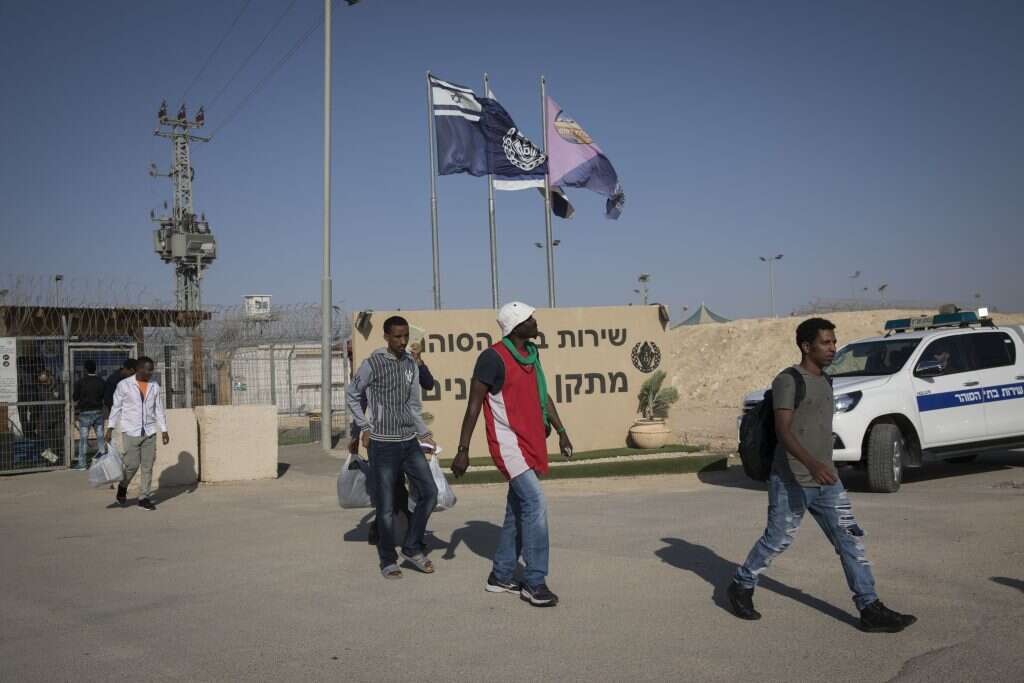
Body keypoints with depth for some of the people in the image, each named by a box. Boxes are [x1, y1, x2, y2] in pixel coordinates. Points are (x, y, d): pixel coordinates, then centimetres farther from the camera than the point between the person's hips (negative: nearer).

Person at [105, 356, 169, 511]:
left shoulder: (155, 387, 7)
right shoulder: (124, 385, -2)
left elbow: (159, 410, 10)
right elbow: (116, 407, 2)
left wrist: (164, 430, 7)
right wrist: (110, 428, -2)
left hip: (149, 432, 3)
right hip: (131, 432, -3)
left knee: (148, 466, 2)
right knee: (132, 465, -4)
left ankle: (144, 498, 11)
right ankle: (122, 488, 25)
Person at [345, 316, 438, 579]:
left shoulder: (412, 364, 8)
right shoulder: (372, 364, -8)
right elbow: (351, 394, 3)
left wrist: (424, 433, 8)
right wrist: (364, 427, -2)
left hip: (409, 441, 5)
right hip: (382, 444, -5)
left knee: (429, 491, 0)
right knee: (386, 505, 0)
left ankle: (412, 548, 15)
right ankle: (388, 560, 15)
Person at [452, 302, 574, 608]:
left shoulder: (531, 353, 12)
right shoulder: (493, 358, -13)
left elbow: (542, 395, 21)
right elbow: (474, 405, -13)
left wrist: (560, 430, 16)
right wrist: (463, 450, -14)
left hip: (531, 442, 9)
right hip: (508, 443, -9)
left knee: (518, 509, 12)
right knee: (535, 503, -16)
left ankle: (500, 576, 25)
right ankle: (534, 582, -8)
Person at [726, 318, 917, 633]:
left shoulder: (826, 381, 13)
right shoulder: (788, 380, -13)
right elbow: (783, 430, -23)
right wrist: (811, 463, -37)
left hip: (826, 482, 7)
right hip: (791, 483, -7)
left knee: (851, 540, 0)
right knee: (776, 541, 5)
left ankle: (870, 609, 4)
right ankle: (741, 587, 25)